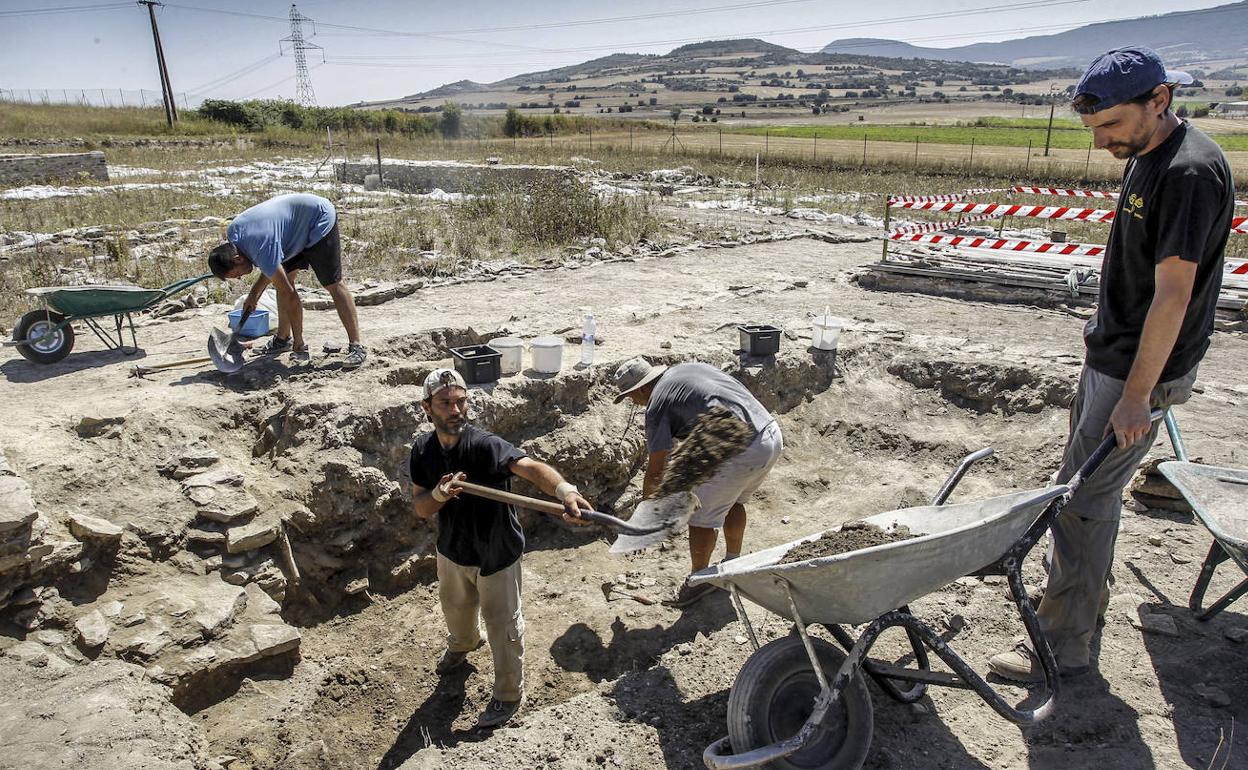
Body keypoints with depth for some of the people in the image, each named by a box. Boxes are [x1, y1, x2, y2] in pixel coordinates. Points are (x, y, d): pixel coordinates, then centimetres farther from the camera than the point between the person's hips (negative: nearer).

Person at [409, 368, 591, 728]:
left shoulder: (485, 444, -32)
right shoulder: (422, 449, -14)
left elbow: (530, 466, -50)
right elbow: (420, 507, -10)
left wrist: (564, 489, -70)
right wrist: (440, 494, -33)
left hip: (496, 553, -6)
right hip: (452, 549, 6)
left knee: (502, 625, 11)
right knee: (456, 608, 32)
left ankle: (509, 695, 35)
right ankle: (461, 645, 66)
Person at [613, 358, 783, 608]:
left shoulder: (657, 405, -4)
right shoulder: (685, 369, 18)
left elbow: (656, 471, -1)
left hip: (740, 452, -9)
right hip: (772, 434, 9)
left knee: (702, 516, 9)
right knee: (733, 501, 29)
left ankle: (699, 580, 26)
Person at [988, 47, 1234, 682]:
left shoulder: (1191, 171, -22)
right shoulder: (1144, 157, 9)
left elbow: (1173, 293, -24)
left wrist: (1137, 394, -23)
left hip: (1141, 372, -10)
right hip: (1110, 355, 10)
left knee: (1082, 500, -5)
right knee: (1090, 484, 21)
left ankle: (1064, 647, 7)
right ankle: (1085, 592, 40)